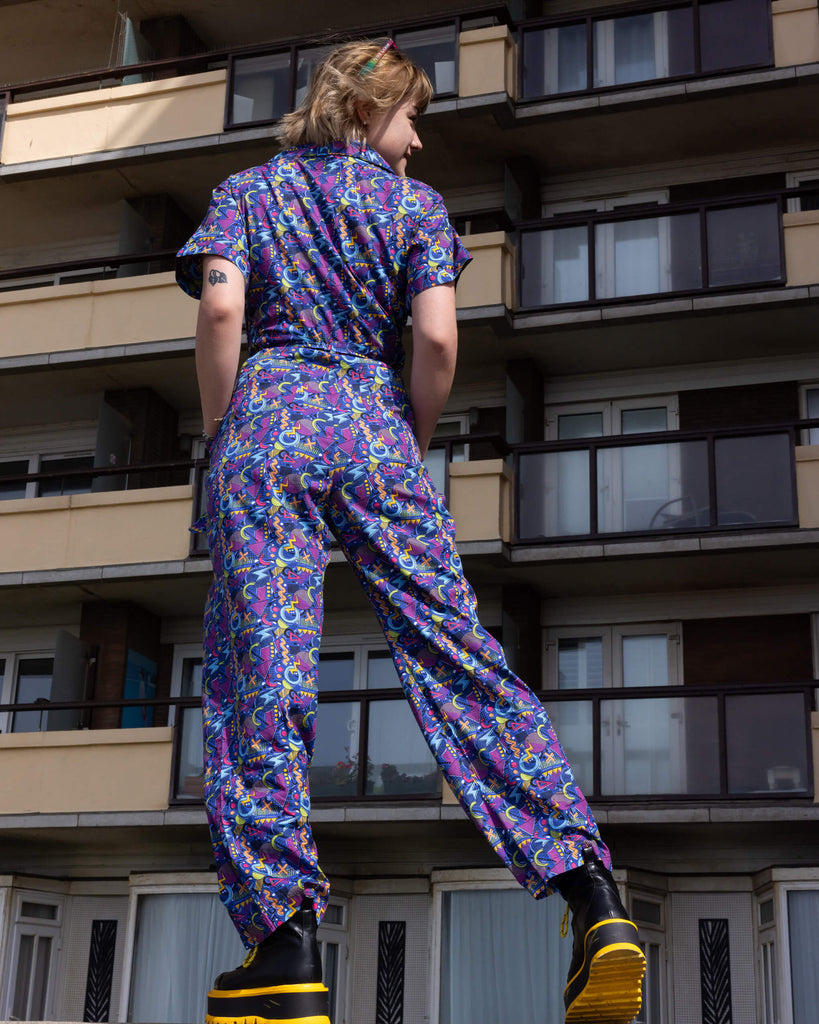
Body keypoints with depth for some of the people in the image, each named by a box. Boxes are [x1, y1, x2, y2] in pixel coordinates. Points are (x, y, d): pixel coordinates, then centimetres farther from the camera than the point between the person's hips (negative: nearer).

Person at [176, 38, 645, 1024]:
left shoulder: (248, 189, 17)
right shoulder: (416, 203, 15)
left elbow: (221, 309, -2)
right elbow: (436, 339, -1)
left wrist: (220, 434, 5)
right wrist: (413, 444, 13)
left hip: (270, 409, 0)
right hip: (372, 421, 1)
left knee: (256, 673, -7)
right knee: (455, 654, -4)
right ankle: (594, 898, -12)